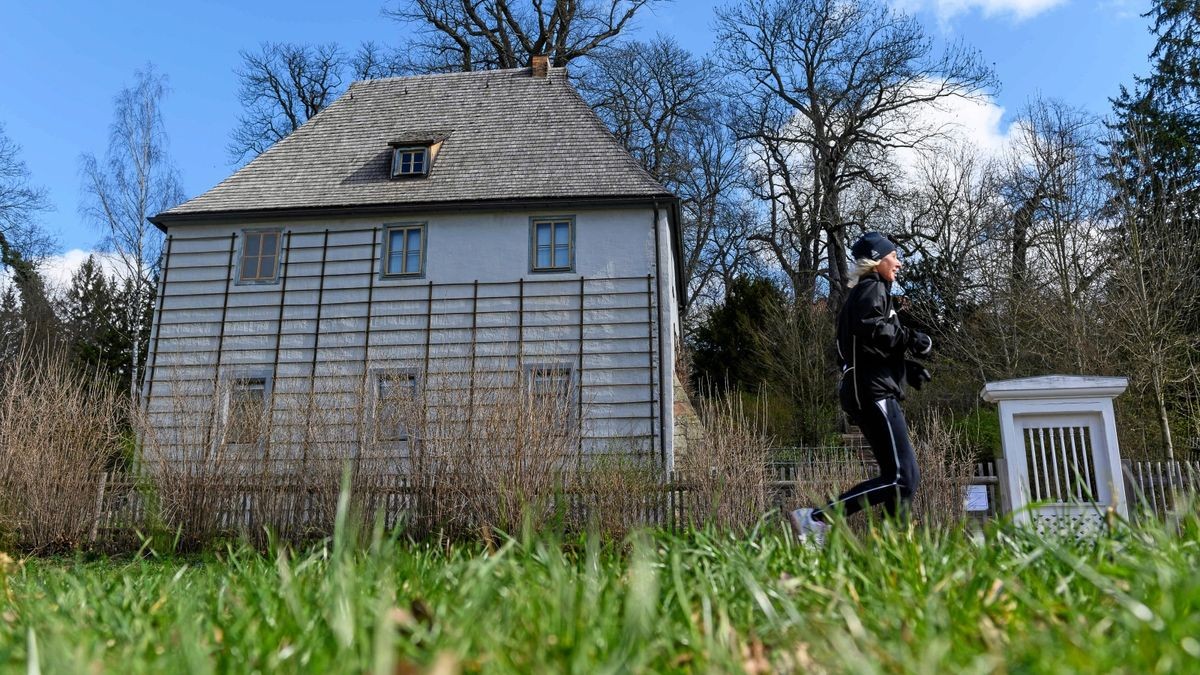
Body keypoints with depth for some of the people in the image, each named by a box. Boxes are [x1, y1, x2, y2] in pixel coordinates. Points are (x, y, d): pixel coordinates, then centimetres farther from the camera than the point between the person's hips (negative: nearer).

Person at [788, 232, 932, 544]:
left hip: (867, 392, 10)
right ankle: (815, 519, -19)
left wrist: (906, 368, 14)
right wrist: (911, 339, -9)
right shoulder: (872, 288, -3)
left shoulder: (865, 293, 26)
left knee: (901, 477, 9)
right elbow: (871, 331, -22)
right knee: (902, 478, -15)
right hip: (873, 392, -10)